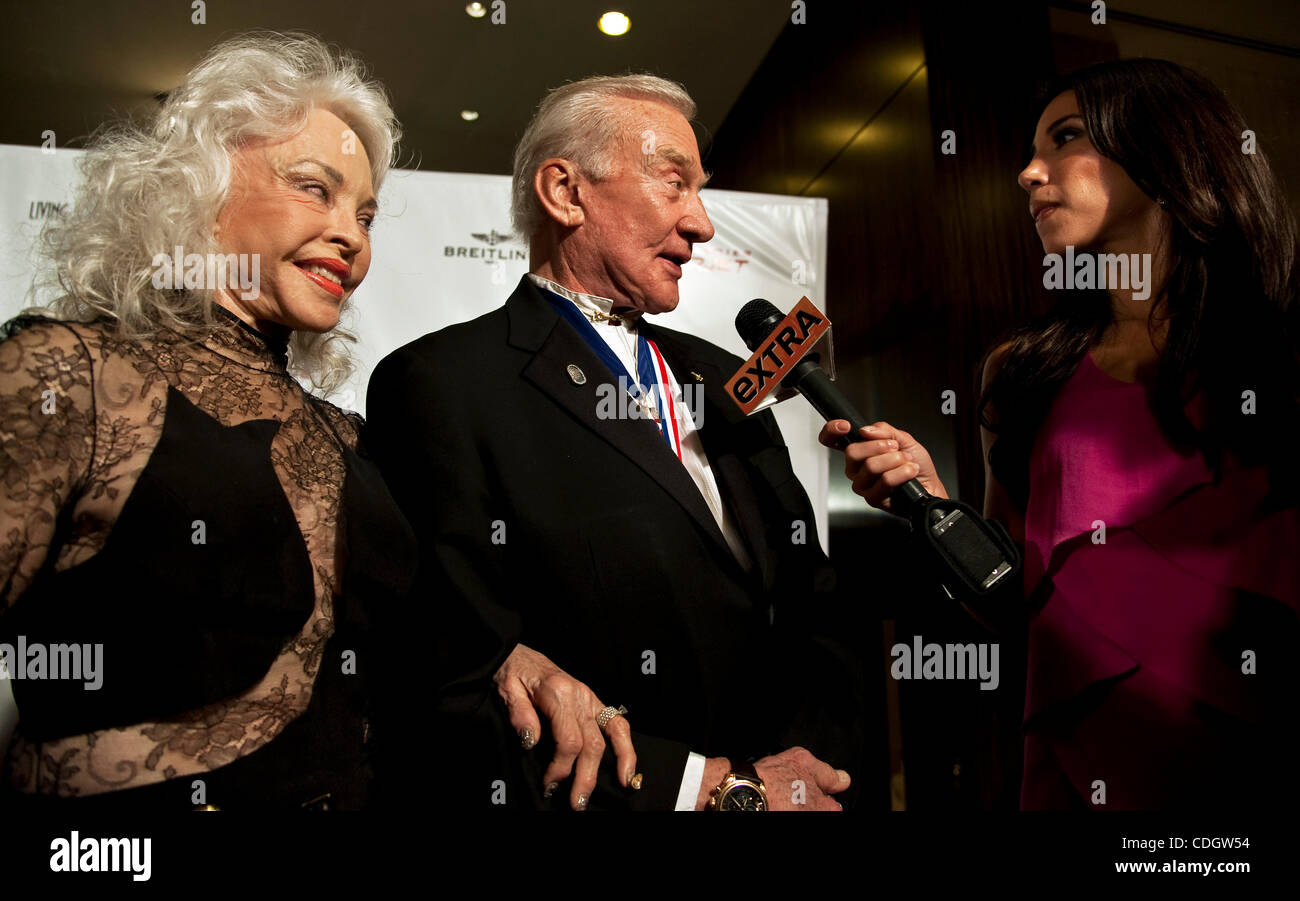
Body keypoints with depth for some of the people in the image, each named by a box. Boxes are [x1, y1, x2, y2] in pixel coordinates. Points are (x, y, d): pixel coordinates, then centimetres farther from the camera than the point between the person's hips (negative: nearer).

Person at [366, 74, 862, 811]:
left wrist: (801, 758, -13)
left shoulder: (724, 382, 4)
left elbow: (815, 608, 4)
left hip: (784, 781, 6)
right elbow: (461, 700, -22)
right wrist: (722, 788, -20)